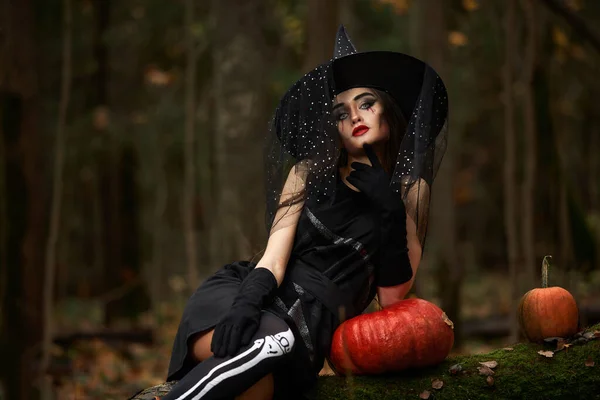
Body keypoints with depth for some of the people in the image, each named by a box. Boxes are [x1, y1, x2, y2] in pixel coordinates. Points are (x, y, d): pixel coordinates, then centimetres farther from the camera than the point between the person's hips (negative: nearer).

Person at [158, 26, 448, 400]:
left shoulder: (410, 191, 15)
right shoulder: (310, 171, 16)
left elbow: (392, 297, 6)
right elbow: (276, 252, 0)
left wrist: (390, 211, -6)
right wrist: (248, 299, -22)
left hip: (308, 319, 0)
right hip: (243, 290, 1)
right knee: (271, 344, -41)